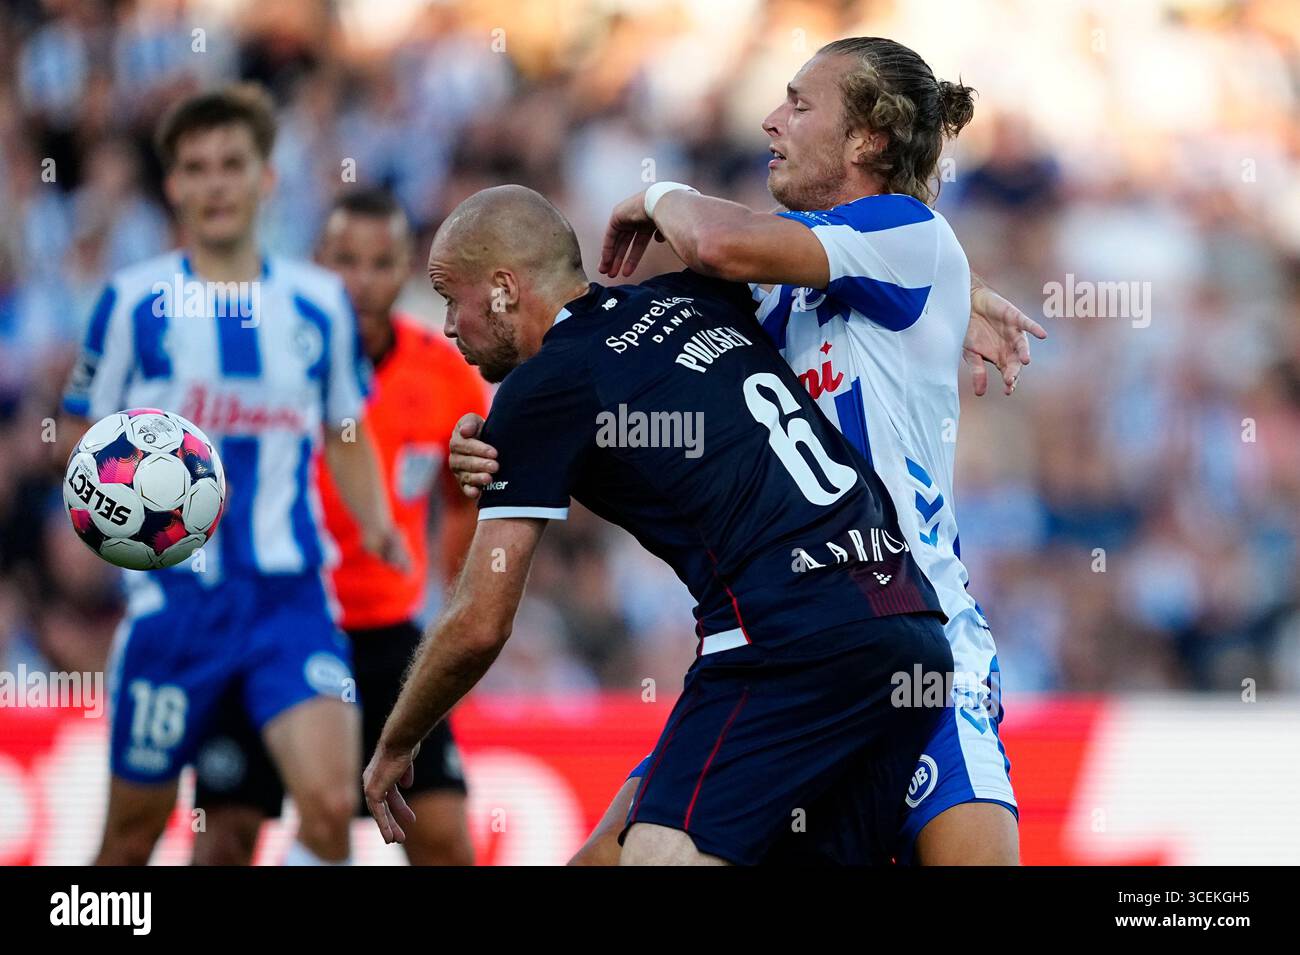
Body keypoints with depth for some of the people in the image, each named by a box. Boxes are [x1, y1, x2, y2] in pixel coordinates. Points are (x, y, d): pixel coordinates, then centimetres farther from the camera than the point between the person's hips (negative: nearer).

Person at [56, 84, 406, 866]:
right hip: (176, 591, -1)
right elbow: (80, 436, 7)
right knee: (133, 833, 7)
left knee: (330, 801, -20)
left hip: (292, 596, 1)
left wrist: (376, 522, 5)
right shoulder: (134, 301, 0)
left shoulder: (320, 302, 8)